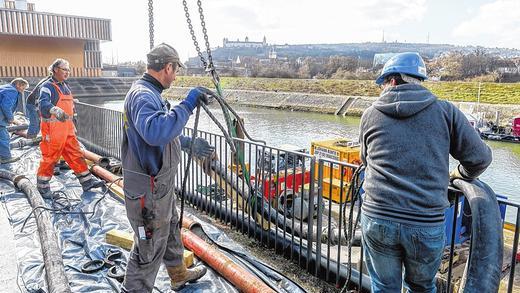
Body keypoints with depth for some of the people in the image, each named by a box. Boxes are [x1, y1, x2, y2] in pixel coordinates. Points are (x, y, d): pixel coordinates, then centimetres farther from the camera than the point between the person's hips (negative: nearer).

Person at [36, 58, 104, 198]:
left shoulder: (65, 87, 17)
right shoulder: (47, 86, -10)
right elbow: (43, 104, -30)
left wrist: (72, 126, 28)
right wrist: (56, 110, -50)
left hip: (67, 130, 8)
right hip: (53, 130, -8)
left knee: (76, 155, 8)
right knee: (50, 158, 2)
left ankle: (87, 181, 14)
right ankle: (43, 186, 18)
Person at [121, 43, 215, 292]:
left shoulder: (149, 92, 10)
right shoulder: (143, 95, -23)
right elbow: (156, 132, -44)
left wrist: (190, 143, 25)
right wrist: (188, 104, -38)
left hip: (160, 185, 11)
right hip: (148, 190, -11)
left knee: (170, 231, 27)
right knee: (149, 247, 4)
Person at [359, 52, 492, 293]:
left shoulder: (370, 115, 4)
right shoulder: (445, 111, 1)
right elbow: (480, 157, 3)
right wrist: (460, 174, 24)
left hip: (377, 221, 0)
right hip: (427, 227, 0)